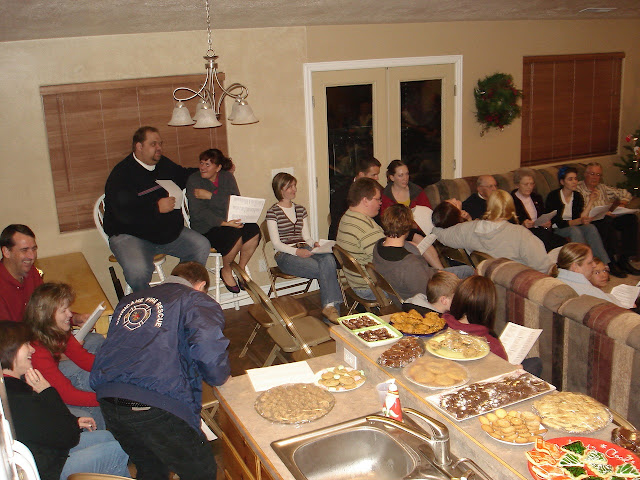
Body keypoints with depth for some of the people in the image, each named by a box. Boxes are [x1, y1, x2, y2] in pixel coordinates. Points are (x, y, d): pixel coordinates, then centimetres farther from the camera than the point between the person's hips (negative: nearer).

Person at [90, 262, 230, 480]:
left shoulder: (129, 300, 25)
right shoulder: (198, 301, 6)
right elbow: (208, 349, -13)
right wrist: (219, 377, 6)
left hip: (107, 396, 7)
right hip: (157, 403, -7)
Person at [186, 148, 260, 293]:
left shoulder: (227, 177, 6)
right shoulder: (194, 180, -5)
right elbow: (199, 212, -17)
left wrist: (210, 196, -20)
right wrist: (224, 223, -29)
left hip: (228, 222, 5)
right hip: (206, 228, -4)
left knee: (253, 230, -22)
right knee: (236, 234, -30)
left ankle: (241, 269, -3)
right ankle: (226, 271, -4)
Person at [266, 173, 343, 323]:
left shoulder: (300, 209, 22)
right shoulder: (273, 212, 3)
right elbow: (276, 244, -4)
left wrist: (313, 243, -4)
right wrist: (296, 251, -19)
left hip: (304, 250, 5)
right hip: (285, 255, -5)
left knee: (329, 259, -31)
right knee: (325, 270, -29)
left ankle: (330, 306, -33)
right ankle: (330, 306, -17)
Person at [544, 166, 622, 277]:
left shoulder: (577, 196, 6)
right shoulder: (553, 196, -11)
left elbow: (581, 217, -8)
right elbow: (558, 222, -19)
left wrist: (591, 201, -15)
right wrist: (579, 221, -31)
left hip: (574, 227, 5)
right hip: (556, 231, -5)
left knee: (591, 227, -24)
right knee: (574, 230, -34)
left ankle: (607, 264, -26)